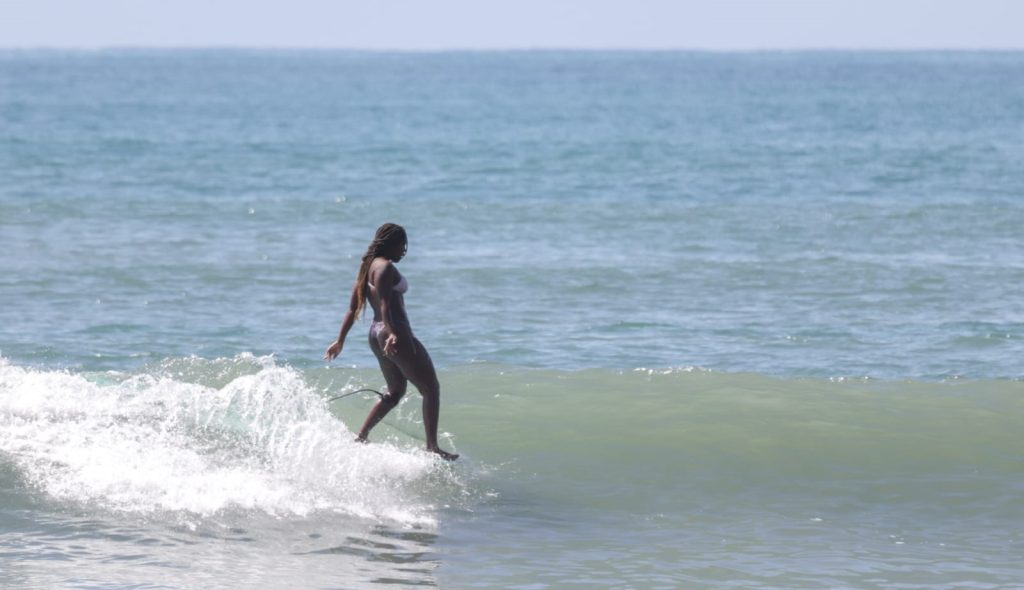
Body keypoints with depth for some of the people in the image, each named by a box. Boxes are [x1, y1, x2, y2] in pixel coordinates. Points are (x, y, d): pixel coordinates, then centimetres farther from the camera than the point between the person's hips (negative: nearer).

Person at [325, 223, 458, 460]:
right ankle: (432, 447, -9)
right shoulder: (385, 267, -11)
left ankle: (361, 437, 18)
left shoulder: (368, 267, 16)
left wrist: (340, 340, 20)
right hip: (397, 334, -10)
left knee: (396, 391, 24)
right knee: (431, 388, -3)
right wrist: (392, 333, -37)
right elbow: (383, 303, -26)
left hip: (376, 334, 10)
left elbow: (353, 309, 18)